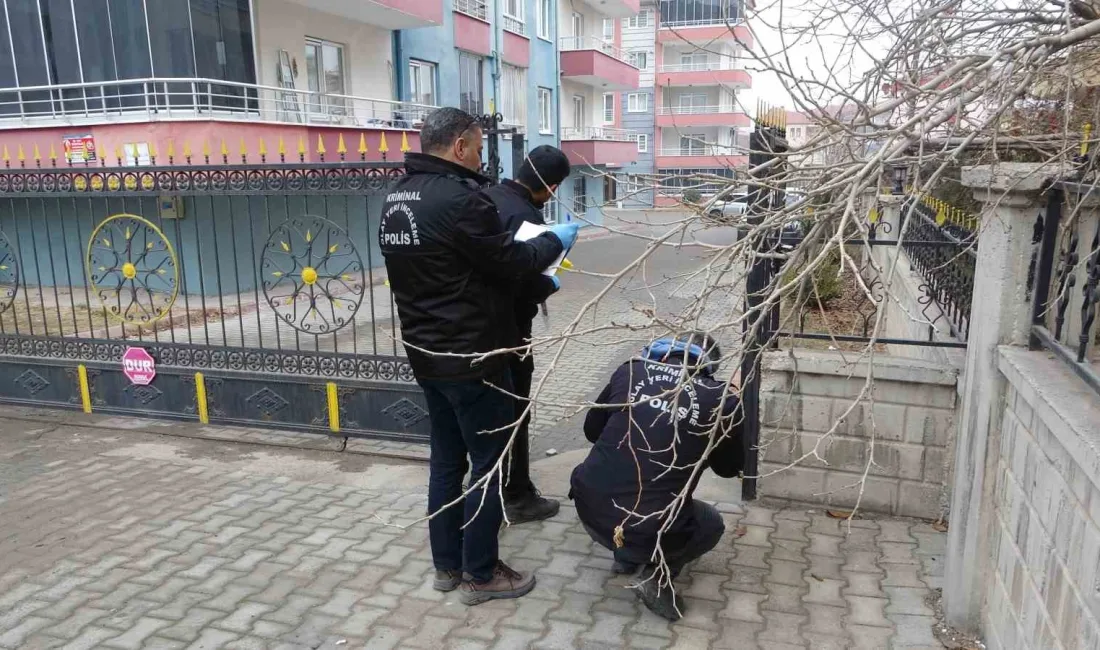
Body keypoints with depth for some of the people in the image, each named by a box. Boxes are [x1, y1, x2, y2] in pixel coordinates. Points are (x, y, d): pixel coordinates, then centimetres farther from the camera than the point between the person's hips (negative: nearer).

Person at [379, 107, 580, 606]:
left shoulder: (397, 197, 9)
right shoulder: (458, 197, -21)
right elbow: (509, 260, -15)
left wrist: (533, 280, 15)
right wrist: (555, 240, 4)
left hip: (425, 351, 9)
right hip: (470, 356, -9)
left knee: (447, 458, 18)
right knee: (489, 463, 5)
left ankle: (446, 565, 29)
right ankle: (480, 574, 17)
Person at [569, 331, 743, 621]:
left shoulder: (630, 370, 6)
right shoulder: (720, 399, -2)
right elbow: (729, 467, 15)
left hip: (589, 510, 4)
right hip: (650, 528, -3)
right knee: (712, 525, 28)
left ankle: (626, 556, 28)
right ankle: (657, 572, 6)